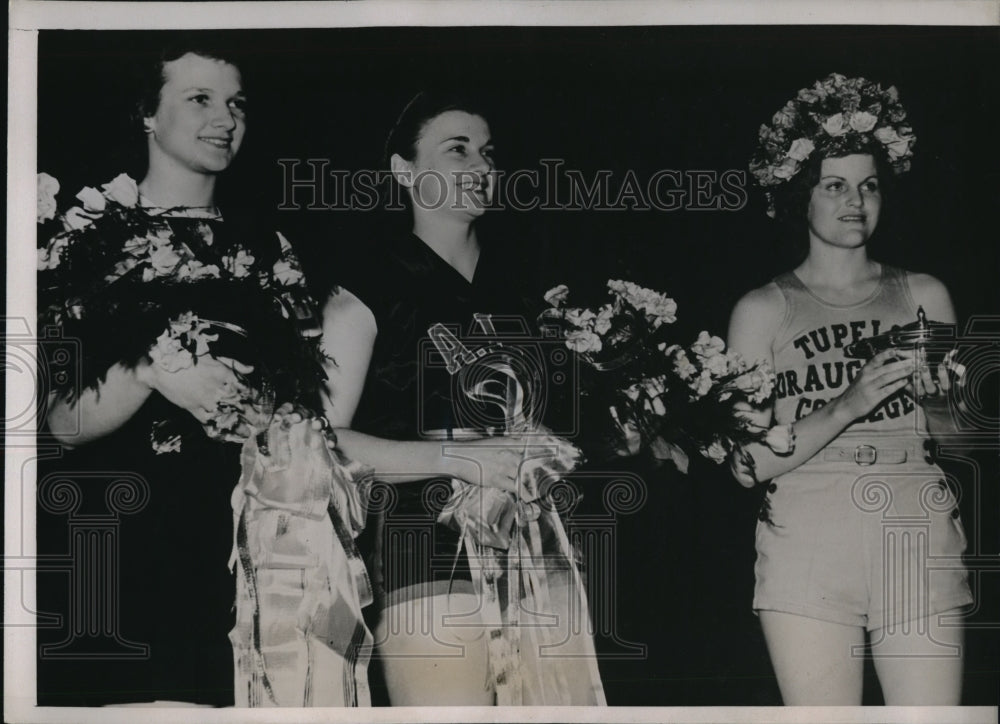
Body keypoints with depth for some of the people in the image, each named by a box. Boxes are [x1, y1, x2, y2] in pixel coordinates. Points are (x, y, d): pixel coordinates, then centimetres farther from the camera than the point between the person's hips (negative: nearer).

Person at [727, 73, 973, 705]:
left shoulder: (924, 296, 14)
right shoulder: (765, 311, 8)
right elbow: (749, 463, 0)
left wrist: (932, 401, -7)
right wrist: (849, 405, -12)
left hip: (920, 546, 2)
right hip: (807, 551, -1)